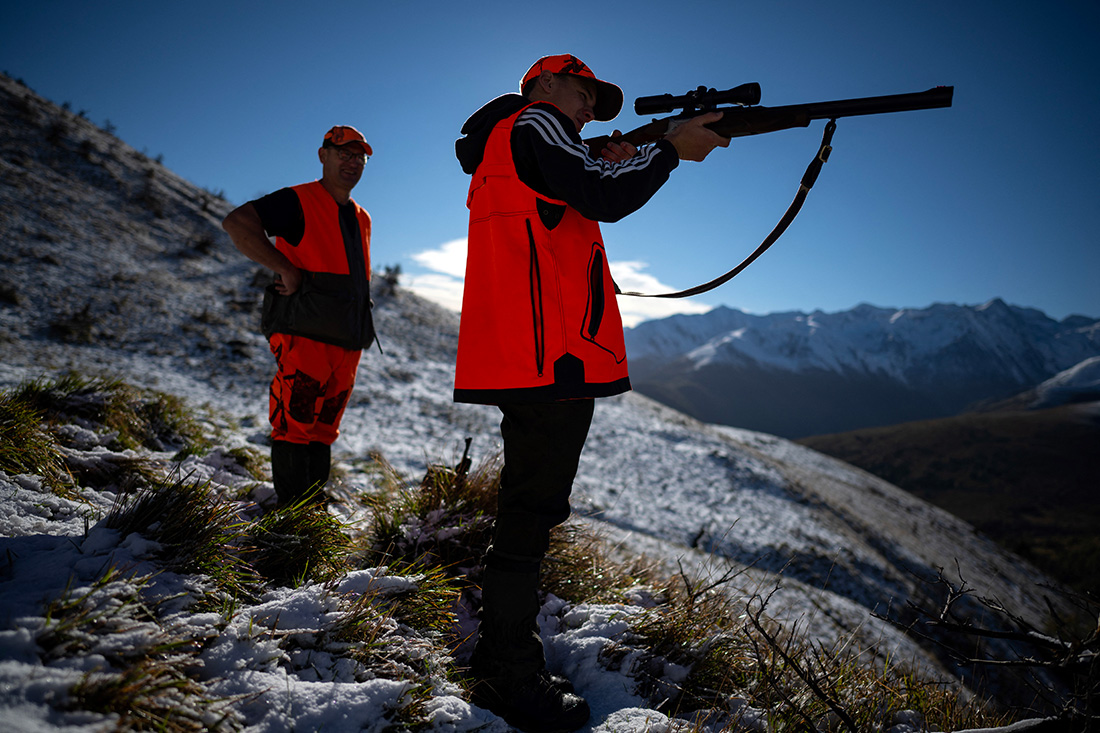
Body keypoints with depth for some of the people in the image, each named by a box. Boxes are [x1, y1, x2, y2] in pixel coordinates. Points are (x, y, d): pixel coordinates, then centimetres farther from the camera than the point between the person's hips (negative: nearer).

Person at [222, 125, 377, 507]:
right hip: (304, 337, -7)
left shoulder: (361, 219, 21)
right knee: (294, 426, -7)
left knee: (323, 430, 12)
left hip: (347, 343, 7)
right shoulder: (298, 202, -2)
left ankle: (315, 505, 20)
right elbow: (236, 222, -14)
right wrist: (286, 269, -18)